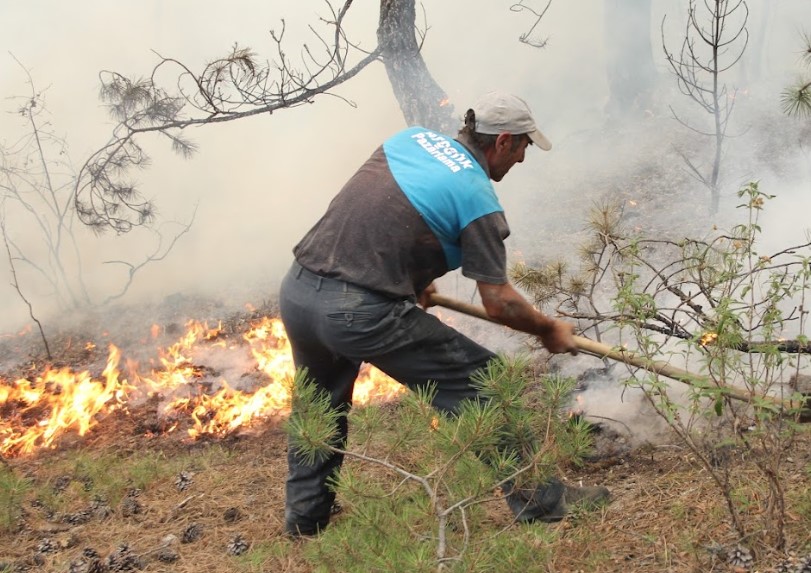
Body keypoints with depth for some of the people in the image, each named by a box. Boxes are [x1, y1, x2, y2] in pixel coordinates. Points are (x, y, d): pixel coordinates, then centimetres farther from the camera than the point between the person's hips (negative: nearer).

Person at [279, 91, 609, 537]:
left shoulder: (411, 138, 15)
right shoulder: (478, 197, -3)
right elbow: (498, 303, -4)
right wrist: (549, 330, 13)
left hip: (296, 289, 7)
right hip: (361, 313, -7)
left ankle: (305, 519, 40)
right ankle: (539, 500, 14)